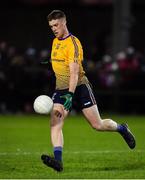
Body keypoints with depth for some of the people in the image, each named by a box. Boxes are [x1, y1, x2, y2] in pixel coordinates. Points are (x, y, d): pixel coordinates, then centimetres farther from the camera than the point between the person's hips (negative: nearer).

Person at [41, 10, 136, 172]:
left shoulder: (73, 43, -16)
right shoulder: (55, 42, 10)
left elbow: (74, 73, -25)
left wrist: (70, 95, -34)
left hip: (79, 87, -6)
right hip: (61, 89, 6)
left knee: (97, 125, -1)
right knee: (54, 123, -18)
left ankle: (122, 129, 29)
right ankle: (58, 160, -30)